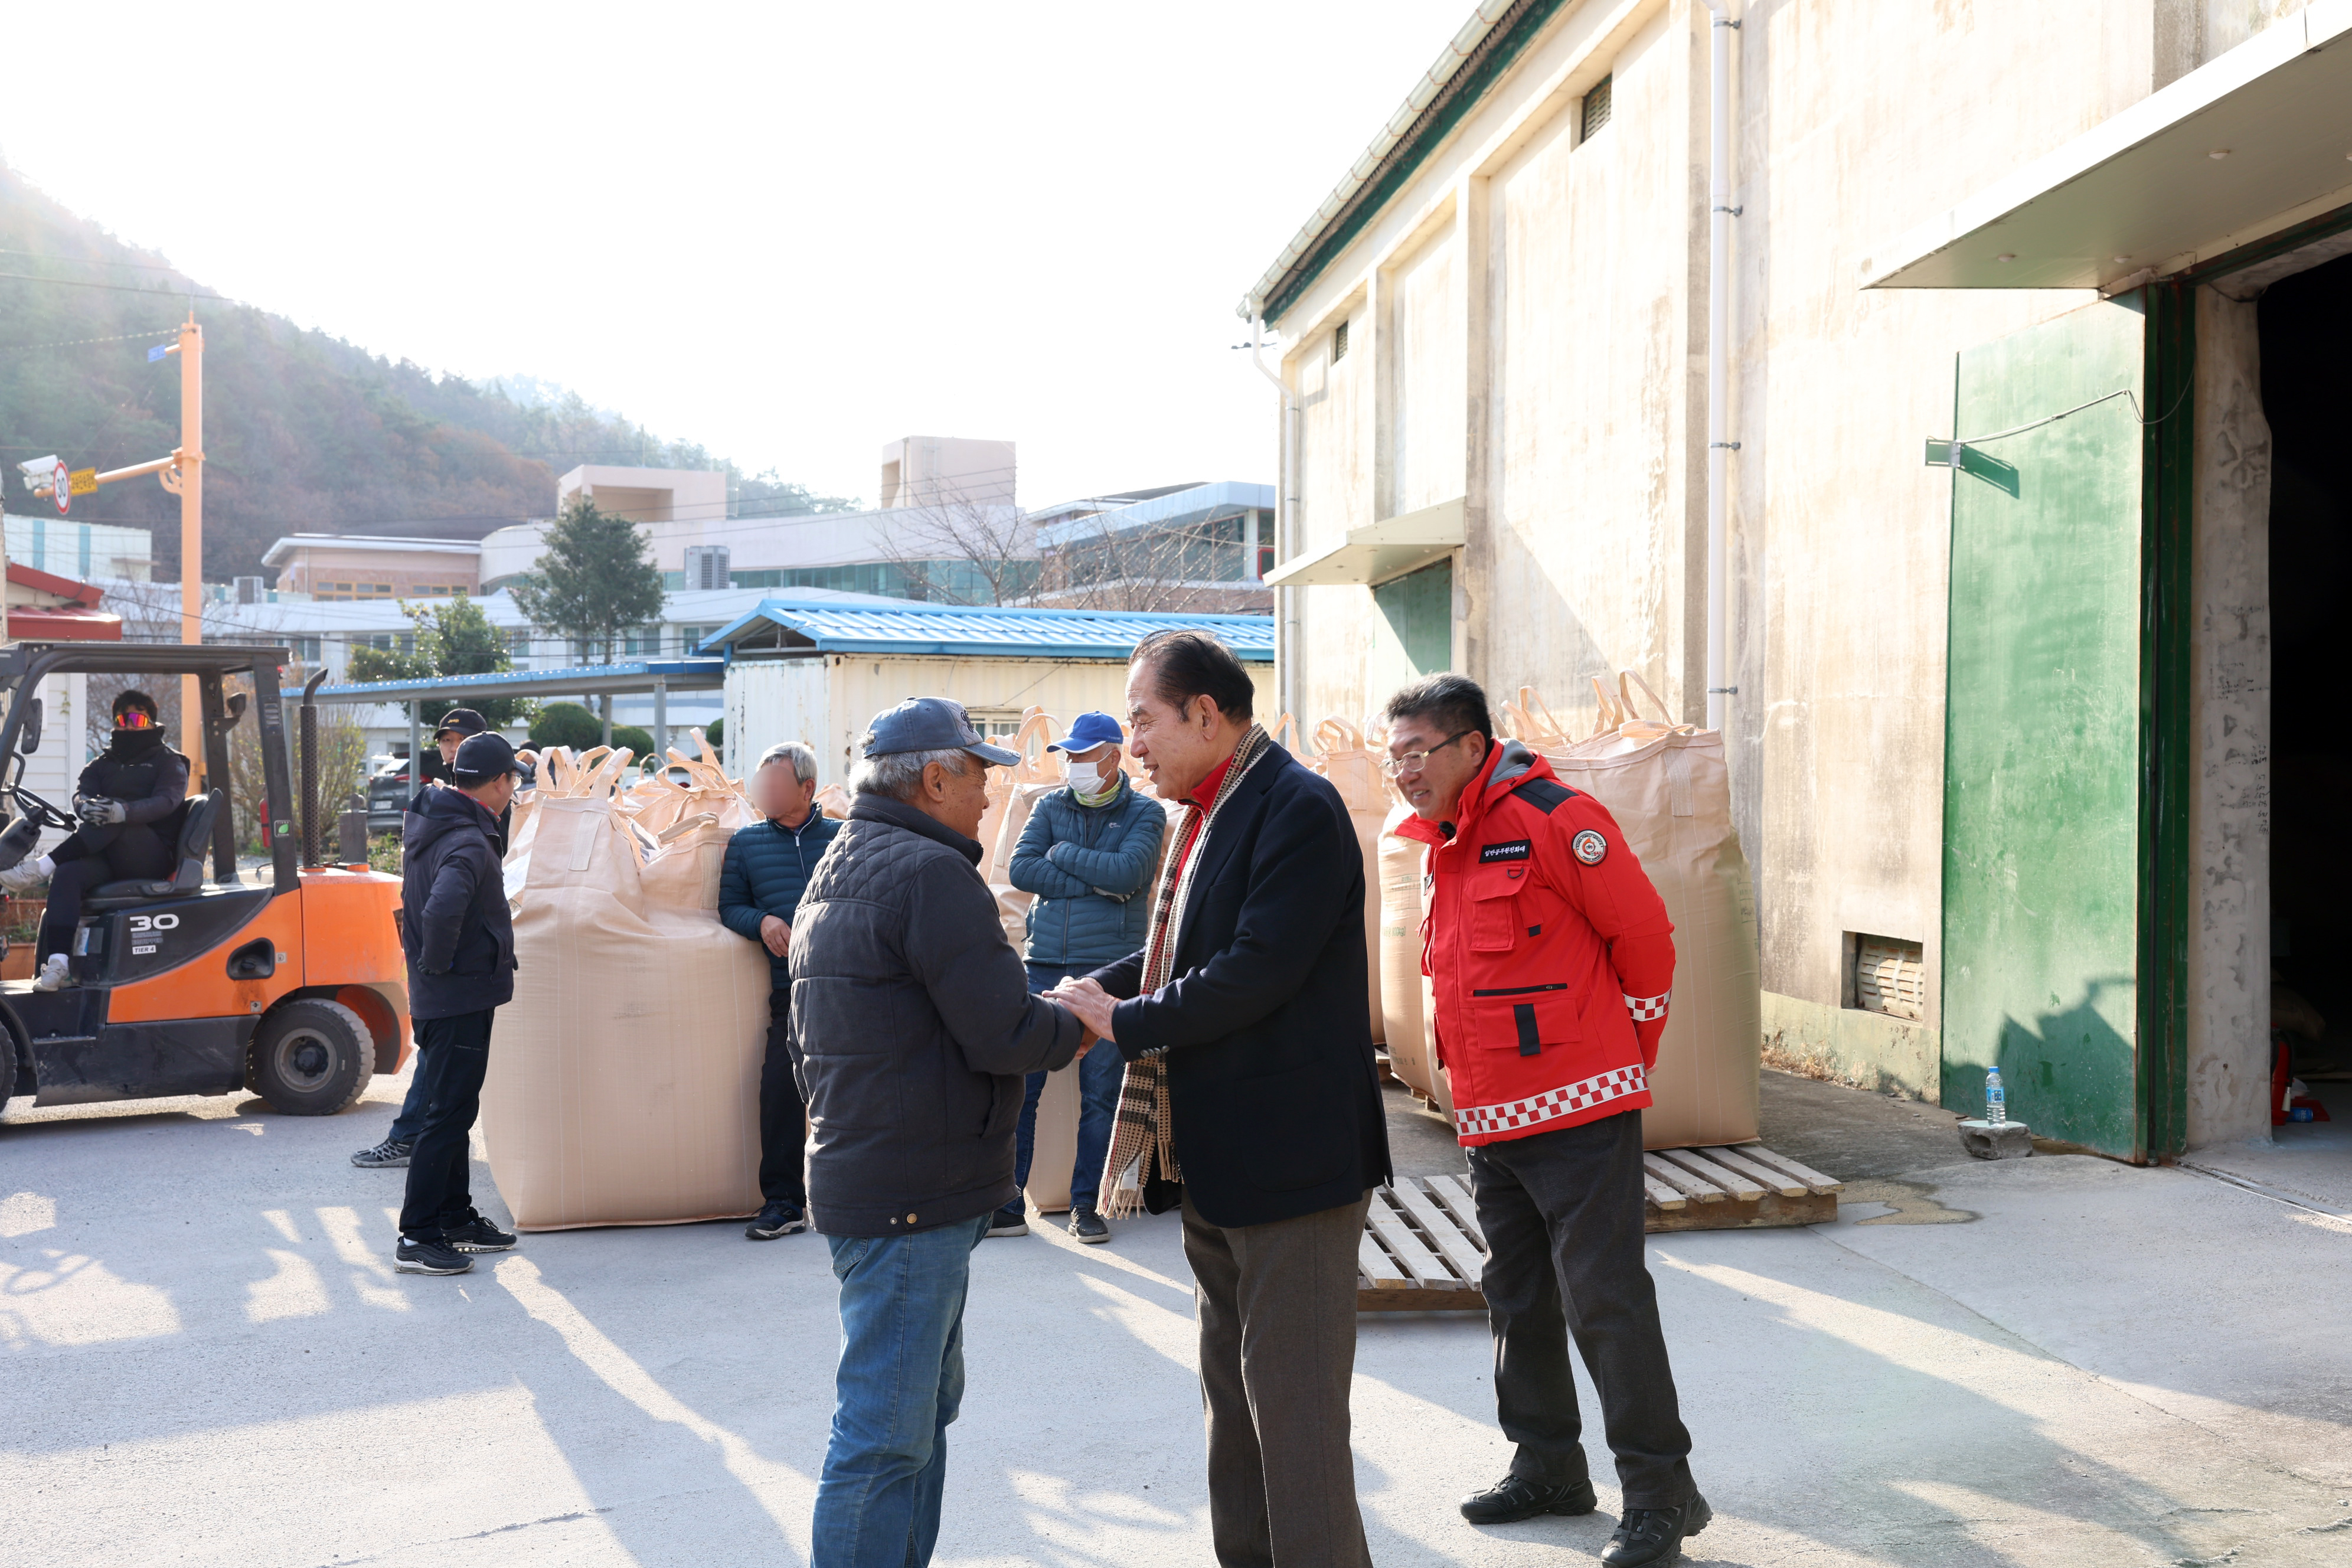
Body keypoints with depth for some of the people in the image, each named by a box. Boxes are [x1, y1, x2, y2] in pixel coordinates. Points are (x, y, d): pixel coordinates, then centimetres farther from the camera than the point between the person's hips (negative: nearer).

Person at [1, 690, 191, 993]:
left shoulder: (169, 762, 9)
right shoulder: (104, 764, 24)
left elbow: (165, 801, -12)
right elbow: (81, 793, 3)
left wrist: (123, 811, -33)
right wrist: (86, 806, -25)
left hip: (154, 859, -4)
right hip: (110, 861, 4)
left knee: (113, 820, -33)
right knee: (68, 874, -30)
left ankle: (40, 868, -33)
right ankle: (56, 965, -42)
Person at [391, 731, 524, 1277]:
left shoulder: (426, 824, 10)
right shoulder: (468, 843, -21)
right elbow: (443, 910, -38)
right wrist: (437, 963, -22)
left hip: (438, 999, 10)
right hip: (461, 998, -10)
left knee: (454, 1110, 17)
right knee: (449, 1115, -4)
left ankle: (457, 1219, 27)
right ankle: (417, 1238, 1)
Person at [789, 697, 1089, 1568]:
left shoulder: (833, 873, 17)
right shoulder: (930, 873, -17)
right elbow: (1002, 1033, -21)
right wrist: (1075, 1029, -2)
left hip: (857, 1177, 11)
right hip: (911, 1200, -11)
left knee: (925, 1405, 21)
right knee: (886, 1435, -4)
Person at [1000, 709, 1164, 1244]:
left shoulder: (1145, 813, 3)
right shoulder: (1050, 807, 11)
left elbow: (1128, 873, -14)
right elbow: (1021, 869, -3)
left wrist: (1063, 852, -5)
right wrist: (1094, 883, -10)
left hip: (1109, 971, -2)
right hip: (1044, 965, 2)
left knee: (1100, 1095, 4)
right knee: (1019, 1088, 0)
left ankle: (1086, 1205, 16)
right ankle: (1006, 1206, 8)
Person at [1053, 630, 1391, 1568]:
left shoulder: (1299, 811, -17)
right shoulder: (1209, 815, 12)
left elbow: (1255, 974, -24)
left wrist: (1126, 1022, -15)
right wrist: (1098, 988, 1)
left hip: (1291, 1159, -10)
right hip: (1214, 1166, 10)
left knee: (1294, 1408, -2)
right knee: (1233, 1395, 20)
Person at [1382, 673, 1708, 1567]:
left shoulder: (1555, 820, -14)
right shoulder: (1440, 844, 13)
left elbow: (1646, 936, -10)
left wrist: (1629, 1053, -1)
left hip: (1579, 1117, -8)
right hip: (1489, 1122, 9)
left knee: (1604, 1301, -5)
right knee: (1517, 1299, 16)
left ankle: (1660, 1492, 7)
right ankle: (1549, 1466, 30)